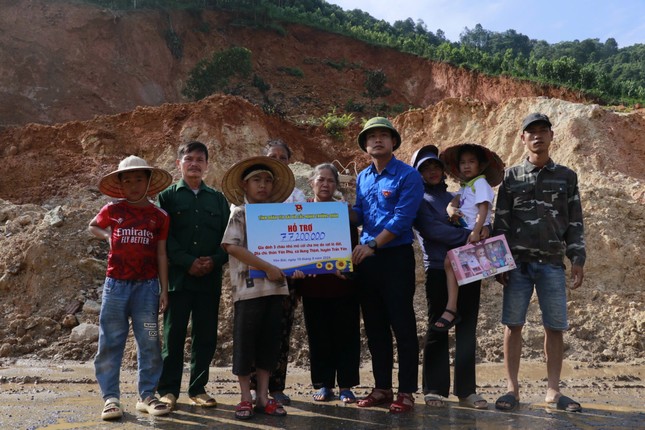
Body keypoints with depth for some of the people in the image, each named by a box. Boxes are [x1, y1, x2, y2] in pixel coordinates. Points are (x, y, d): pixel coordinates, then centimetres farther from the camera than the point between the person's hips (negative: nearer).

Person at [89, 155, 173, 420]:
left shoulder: (159, 217, 2)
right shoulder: (112, 211, 3)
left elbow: (161, 255, 4)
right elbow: (92, 226, 23)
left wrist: (164, 289, 0)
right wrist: (109, 236, 2)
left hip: (147, 286, 0)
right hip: (116, 284, 0)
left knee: (149, 343, 3)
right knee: (110, 342, 2)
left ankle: (147, 395, 14)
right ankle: (110, 397, 11)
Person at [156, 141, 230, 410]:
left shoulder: (218, 199, 14)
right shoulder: (168, 196, 7)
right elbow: (164, 236, -3)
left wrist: (215, 260, -9)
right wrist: (188, 262, -14)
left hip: (210, 277, 2)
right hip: (178, 275, -2)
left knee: (206, 336, 6)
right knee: (174, 334, 2)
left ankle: (198, 388, 17)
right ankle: (168, 390, 14)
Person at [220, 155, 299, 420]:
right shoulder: (239, 213, -2)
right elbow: (232, 246, -15)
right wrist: (267, 268, -19)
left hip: (275, 287, 5)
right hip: (249, 287, -5)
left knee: (269, 341, 9)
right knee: (245, 342, 2)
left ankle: (263, 396, 19)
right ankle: (245, 398, 13)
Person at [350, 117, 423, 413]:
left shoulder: (408, 176, -7)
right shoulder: (362, 178, 13)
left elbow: (401, 220, -15)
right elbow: (358, 217, 12)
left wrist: (372, 245, -19)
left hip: (396, 257, -6)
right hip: (366, 258, 7)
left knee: (403, 326, -1)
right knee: (375, 327, 12)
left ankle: (406, 392, 9)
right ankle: (382, 387, 23)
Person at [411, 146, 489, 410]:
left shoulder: (455, 197, 22)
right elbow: (432, 229, -11)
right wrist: (468, 236, -16)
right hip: (439, 269, -5)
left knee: (467, 330, 5)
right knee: (438, 329, 0)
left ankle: (466, 390, 11)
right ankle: (434, 389, 9)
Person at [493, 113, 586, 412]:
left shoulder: (567, 177, 10)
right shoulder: (511, 177, 7)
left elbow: (575, 223, 10)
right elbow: (500, 222, 5)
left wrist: (578, 259, 1)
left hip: (552, 264, 1)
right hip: (518, 263, -1)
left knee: (555, 327, 3)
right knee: (513, 325, 0)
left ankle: (553, 390, 14)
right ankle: (512, 388, 9)